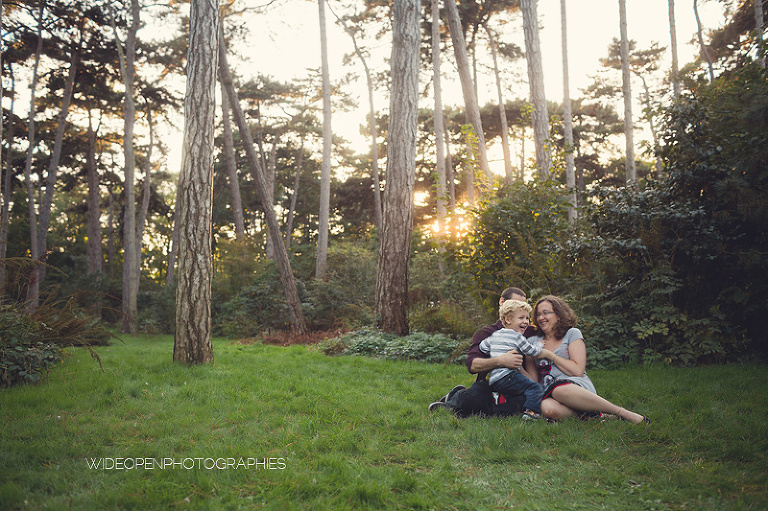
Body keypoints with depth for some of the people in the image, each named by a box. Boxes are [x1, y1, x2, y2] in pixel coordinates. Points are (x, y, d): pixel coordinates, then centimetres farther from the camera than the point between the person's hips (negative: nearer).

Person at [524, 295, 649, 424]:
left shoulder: (572, 333, 11)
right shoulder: (534, 341, 20)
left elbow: (578, 370, -3)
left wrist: (549, 354, 0)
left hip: (579, 386, -1)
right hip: (548, 394, 2)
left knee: (560, 389, -41)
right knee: (547, 408, -38)